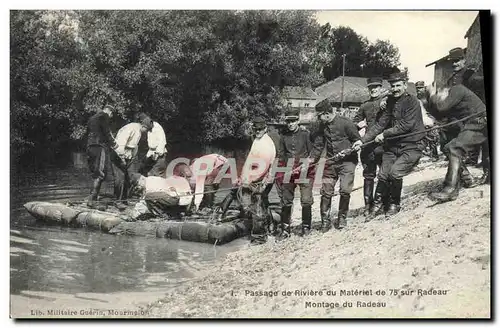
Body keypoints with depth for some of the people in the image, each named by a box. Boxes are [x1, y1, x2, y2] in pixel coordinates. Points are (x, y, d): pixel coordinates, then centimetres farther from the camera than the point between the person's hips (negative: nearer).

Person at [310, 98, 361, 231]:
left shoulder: (345, 123, -10)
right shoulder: (323, 126, 8)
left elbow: (357, 140, -3)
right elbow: (318, 144, 16)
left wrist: (348, 150, -20)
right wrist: (312, 158, 6)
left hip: (347, 161, -5)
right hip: (331, 162, 5)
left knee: (345, 190, -10)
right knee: (326, 191, 0)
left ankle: (342, 217, 10)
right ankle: (325, 220, 10)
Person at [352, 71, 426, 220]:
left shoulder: (412, 101, -11)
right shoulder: (391, 102, 9)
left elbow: (406, 125, -20)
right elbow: (381, 124, 7)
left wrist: (384, 134, -16)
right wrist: (363, 140, -1)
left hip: (411, 146, -6)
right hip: (392, 145, 6)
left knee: (395, 172, -19)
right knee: (383, 175, -2)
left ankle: (395, 204, 5)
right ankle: (377, 206, 14)